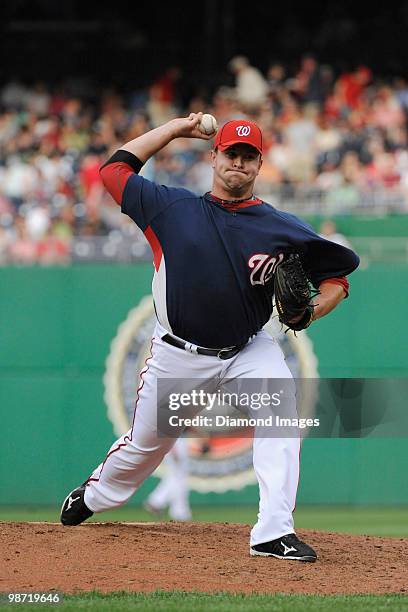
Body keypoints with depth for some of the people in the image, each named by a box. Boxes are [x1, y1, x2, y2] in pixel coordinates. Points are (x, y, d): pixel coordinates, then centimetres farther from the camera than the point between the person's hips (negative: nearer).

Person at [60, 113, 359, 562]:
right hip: (178, 355, 0)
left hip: (248, 351, 0)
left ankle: (274, 533, -30)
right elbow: (115, 169, 6)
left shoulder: (282, 228, -3)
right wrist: (176, 128, 7)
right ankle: (93, 495, 44)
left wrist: (311, 310, -19)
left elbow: (335, 276, 3)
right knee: (145, 444, 12)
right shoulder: (173, 208, -2)